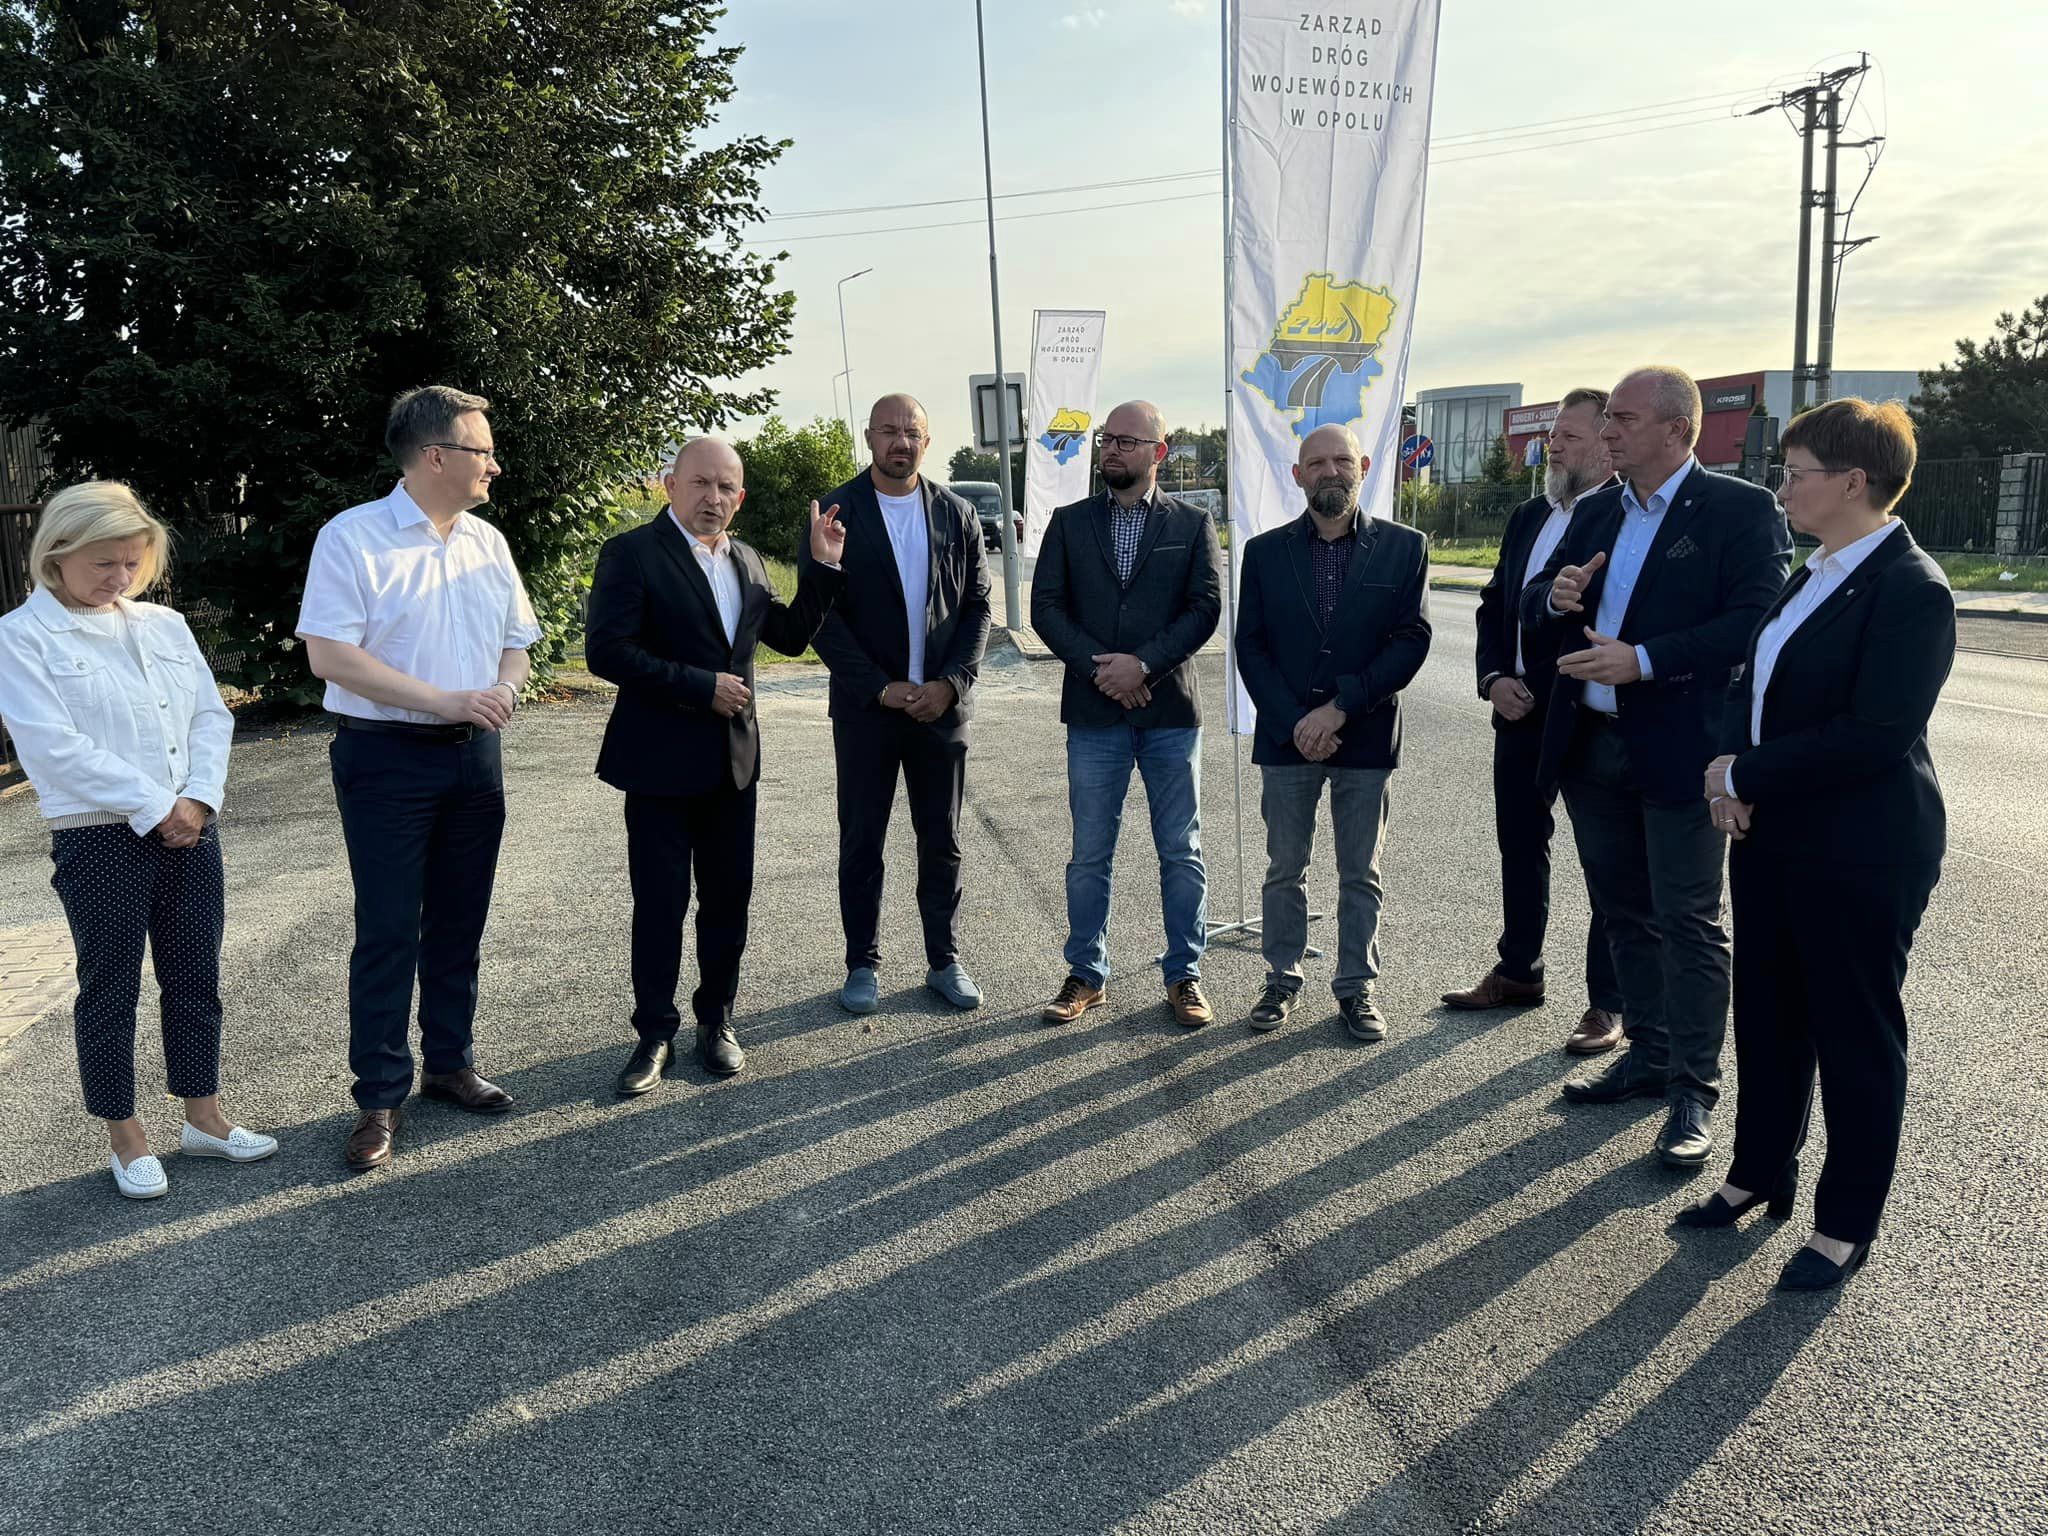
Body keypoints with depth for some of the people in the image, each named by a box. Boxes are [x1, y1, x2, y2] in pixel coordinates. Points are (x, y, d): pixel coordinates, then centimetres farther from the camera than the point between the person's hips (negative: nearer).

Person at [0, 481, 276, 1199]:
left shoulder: (164, 625, 10)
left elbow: (211, 715, 7)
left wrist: (198, 798, -9)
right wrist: (153, 808, -16)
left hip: (190, 830, 5)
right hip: (98, 839, -5)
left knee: (195, 978, 12)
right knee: (110, 988, 7)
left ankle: (203, 1116, 26)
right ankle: (126, 1138, 20)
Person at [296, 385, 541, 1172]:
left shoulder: (487, 541, 9)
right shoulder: (353, 537, -10)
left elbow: (516, 641, 17)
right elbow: (329, 655, -17)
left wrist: (505, 687, -6)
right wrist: (441, 700, -21)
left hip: (475, 755, 6)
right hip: (386, 759, -5)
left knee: (459, 924, 13)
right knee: (387, 931, -1)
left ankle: (450, 1062, 28)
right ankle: (380, 1097, 10)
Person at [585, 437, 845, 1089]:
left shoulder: (745, 560, 11)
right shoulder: (631, 553, -9)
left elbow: (790, 635, 16)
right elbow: (607, 650, -17)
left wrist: (823, 567, 4)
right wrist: (701, 686, -18)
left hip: (733, 759, 6)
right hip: (661, 761, -6)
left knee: (729, 895, 12)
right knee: (659, 903, 2)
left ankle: (716, 1018, 28)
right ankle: (655, 1032, 17)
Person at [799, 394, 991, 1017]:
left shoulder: (957, 515, 6)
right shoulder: (834, 514, -2)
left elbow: (978, 607, 5)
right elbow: (821, 614, -7)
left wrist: (950, 684, -10)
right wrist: (881, 688, -13)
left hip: (941, 703, 2)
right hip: (865, 706, -2)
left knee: (942, 842, 10)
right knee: (861, 842, 6)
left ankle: (944, 961, 22)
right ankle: (863, 964, 19)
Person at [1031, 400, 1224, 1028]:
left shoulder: (1193, 525, 5)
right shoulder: (1069, 522, 8)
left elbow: (1205, 608, -4)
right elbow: (1046, 606, 1)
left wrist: (1143, 664, -15)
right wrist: (1100, 667, -12)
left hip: (1171, 710, -1)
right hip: (1093, 712, 1)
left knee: (1181, 853, 6)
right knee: (1089, 854, 7)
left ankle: (1184, 976, 17)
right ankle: (1087, 975, 19)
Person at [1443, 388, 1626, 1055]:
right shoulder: (1527, 517, 12)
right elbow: (1494, 604, 15)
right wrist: (1494, 678, 1)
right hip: (1520, 711, 8)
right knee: (1520, 847, 18)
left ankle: (1607, 1004, 14)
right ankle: (1519, 973, 34)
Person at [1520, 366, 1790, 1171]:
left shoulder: (1740, 508, -8)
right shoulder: (1595, 511, 12)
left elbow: (1754, 621, -17)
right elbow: (1533, 604, 14)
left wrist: (1643, 660, -23)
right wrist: (1554, 596, -9)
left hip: (1676, 749, -6)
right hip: (1591, 744, 7)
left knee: (1688, 921, 0)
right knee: (1626, 913, 16)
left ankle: (1693, 1091, 10)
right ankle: (1648, 1055, 31)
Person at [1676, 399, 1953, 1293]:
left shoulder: (1911, 590, -17)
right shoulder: (1811, 577, 10)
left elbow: (1874, 736, -24)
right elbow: (1755, 685, 14)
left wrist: (1747, 775, -16)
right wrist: (1733, 771, -4)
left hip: (1861, 851, -8)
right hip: (1773, 835, 8)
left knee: (1856, 1033, 6)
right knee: (1768, 1016, 17)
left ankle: (1847, 1222, 21)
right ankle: (1760, 1174, 34)